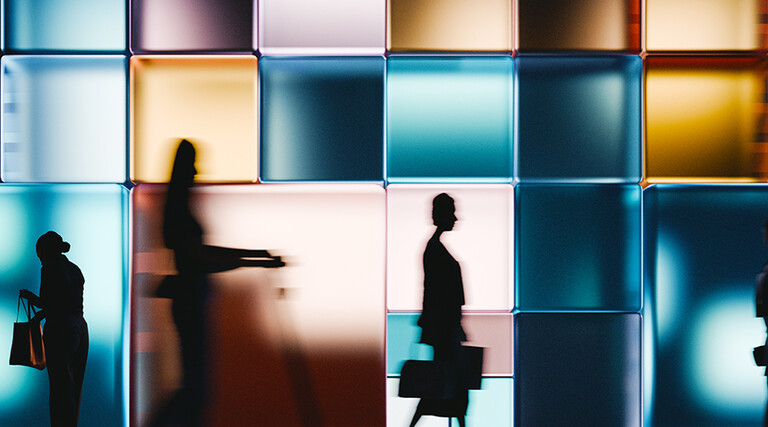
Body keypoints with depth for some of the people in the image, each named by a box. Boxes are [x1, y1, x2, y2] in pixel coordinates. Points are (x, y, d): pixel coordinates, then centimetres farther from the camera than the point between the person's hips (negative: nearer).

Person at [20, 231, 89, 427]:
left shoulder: (49, 269, -8)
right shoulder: (75, 269, 16)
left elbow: (46, 303, -12)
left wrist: (29, 295, 6)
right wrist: (43, 313, 24)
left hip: (61, 330, -8)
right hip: (80, 328, 8)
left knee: (61, 387, -5)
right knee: (74, 386, 13)